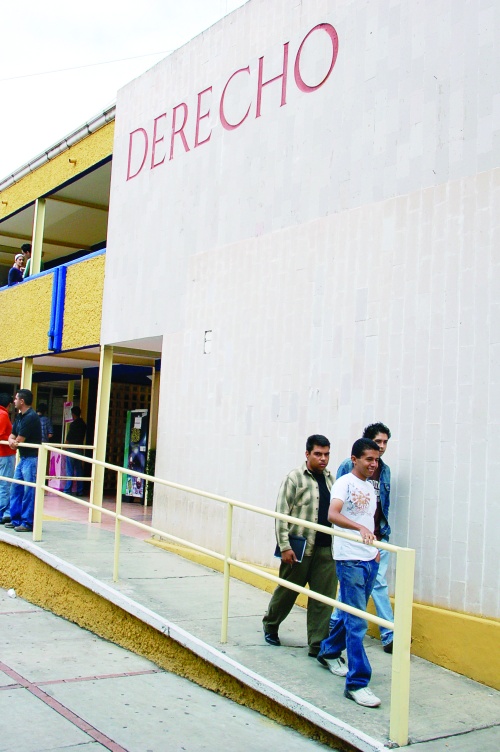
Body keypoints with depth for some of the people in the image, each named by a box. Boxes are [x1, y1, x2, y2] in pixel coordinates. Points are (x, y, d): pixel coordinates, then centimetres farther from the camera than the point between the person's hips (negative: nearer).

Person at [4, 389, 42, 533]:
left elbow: (19, 440, -18)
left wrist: (15, 442, 4)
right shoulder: (19, 416, 13)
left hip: (31, 458, -10)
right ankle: (16, 520, 22)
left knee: (29, 491, -6)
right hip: (23, 458, 10)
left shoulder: (31, 417, -18)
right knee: (15, 489, 14)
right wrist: (12, 441, -10)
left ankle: (28, 523, -1)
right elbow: (12, 436, 14)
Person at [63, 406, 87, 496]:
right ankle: (80, 491, 7)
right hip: (80, 449, 6)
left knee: (70, 471, -2)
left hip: (72, 448, -6)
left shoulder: (73, 424, -12)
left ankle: (67, 490, -3)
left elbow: (68, 439, -9)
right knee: (79, 471, 7)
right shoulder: (84, 425, 8)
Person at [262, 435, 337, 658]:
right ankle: (270, 625, 36)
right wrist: (284, 546, -15)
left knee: (324, 598, 3)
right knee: (287, 591, 11)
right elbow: (281, 514, -10)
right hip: (299, 547, -4)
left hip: (326, 549, 4)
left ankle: (318, 645, 10)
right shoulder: (295, 478, -7)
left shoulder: (330, 479, 10)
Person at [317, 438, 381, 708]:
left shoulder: (370, 487, 14)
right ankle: (357, 683, -4)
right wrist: (360, 528, -43)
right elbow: (332, 514, -28)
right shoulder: (344, 483, -11)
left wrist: (375, 549, 14)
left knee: (352, 615, 18)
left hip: (369, 560, 8)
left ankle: (329, 652, 40)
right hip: (350, 560, -8)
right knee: (357, 622, -8)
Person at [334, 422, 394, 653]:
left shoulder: (385, 470, 10)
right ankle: (335, 623, 24)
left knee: (380, 583, 2)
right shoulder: (348, 466, -6)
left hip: (378, 536, 4)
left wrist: (383, 530, 13)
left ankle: (389, 636, 3)